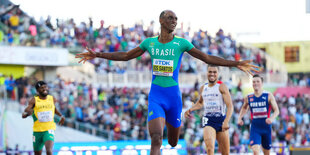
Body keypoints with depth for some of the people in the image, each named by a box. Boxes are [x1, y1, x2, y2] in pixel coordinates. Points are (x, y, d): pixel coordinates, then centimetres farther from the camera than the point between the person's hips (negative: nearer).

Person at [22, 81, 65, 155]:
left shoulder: (52, 99, 1)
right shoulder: (34, 100, -7)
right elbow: (23, 115, -15)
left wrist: (61, 115, 14)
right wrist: (27, 113, -38)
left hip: (49, 130, 0)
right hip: (37, 130, 0)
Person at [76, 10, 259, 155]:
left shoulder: (181, 43, -1)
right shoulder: (149, 43, 4)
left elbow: (208, 58, 0)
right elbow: (125, 56, 16)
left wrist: (235, 64, -8)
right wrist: (98, 55, 12)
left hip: (174, 97, 1)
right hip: (155, 97, -1)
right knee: (156, 139, -21)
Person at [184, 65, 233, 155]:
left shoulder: (221, 87, -5)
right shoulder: (203, 88, 11)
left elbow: (230, 106, -13)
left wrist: (226, 121, -27)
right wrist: (190, 110, 14)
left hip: (221, 120, -2)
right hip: (208, 120, 2)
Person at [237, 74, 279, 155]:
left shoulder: (268, 96, -5)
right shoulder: (248, 97, 2)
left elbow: (276, 110, -5)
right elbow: (244, 108, 23)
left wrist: (272, 118, -26)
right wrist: (240, 117, 6)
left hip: (266, 126, 0)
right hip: (255, 127, 0)